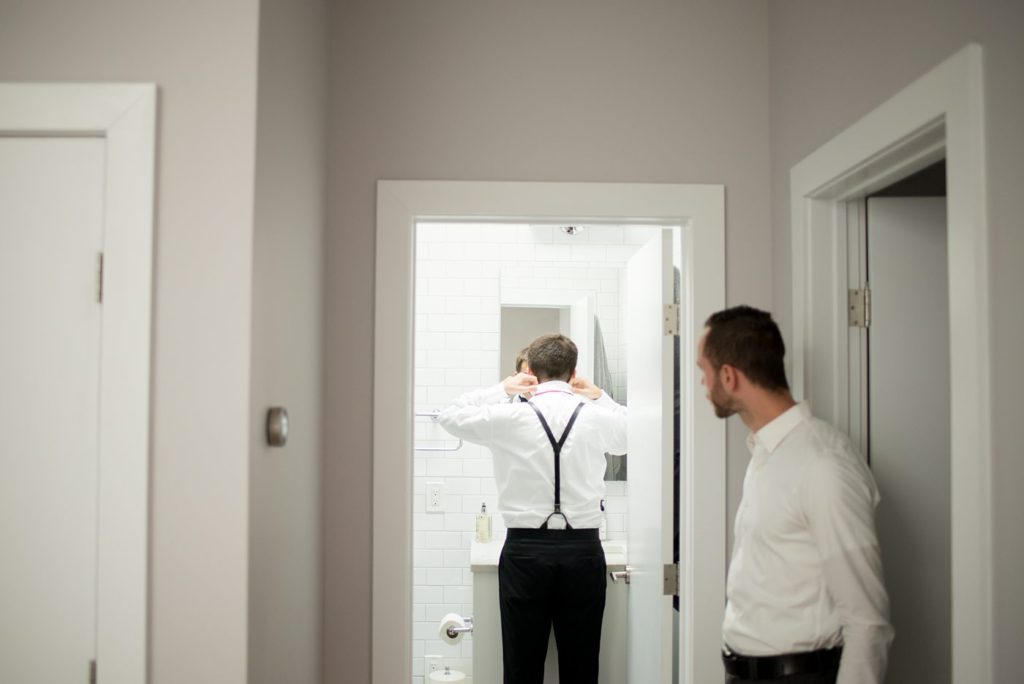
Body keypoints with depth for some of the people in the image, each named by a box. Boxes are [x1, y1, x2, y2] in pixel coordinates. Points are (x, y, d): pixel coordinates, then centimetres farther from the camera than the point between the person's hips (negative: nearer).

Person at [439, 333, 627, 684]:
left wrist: (501, 389, 15)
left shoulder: (508, 417, -4)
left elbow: (449, 416, 13)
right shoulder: (596, 416, 0)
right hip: (582, 551, 1)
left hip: (525, 550, -1)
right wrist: (600, 396, 20)